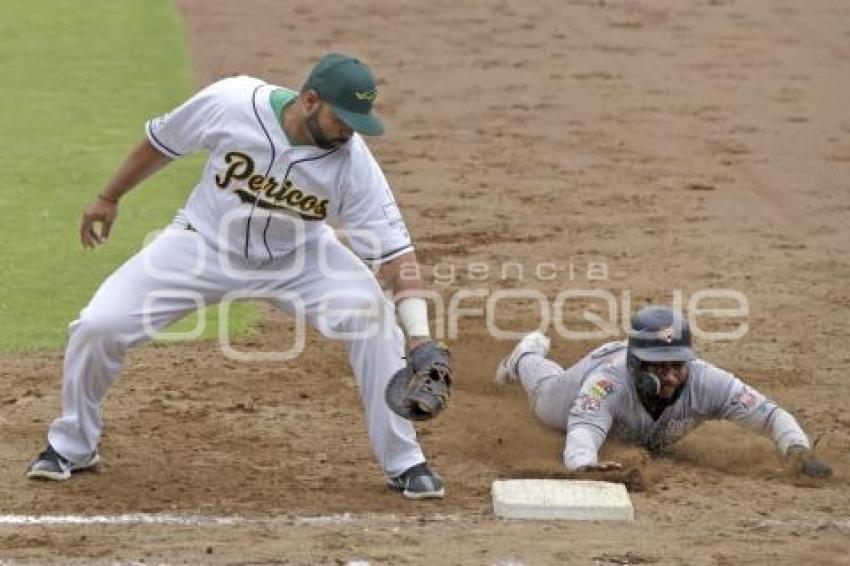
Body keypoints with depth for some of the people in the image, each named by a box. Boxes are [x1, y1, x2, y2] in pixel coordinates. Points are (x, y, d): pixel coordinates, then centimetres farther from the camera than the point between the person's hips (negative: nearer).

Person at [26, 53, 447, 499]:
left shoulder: (353, 162, -26)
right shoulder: (230, 103, -27)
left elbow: (394, 252, -25)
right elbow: (163, 141, -7)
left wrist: (419, 337, -37)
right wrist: (109, 198, 4)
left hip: (298, 257, 0)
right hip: (205, 243, 0)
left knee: (374, 320, -24)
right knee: (98, 326, -13)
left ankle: (404, 463, -8)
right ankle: (71, 447, 15)